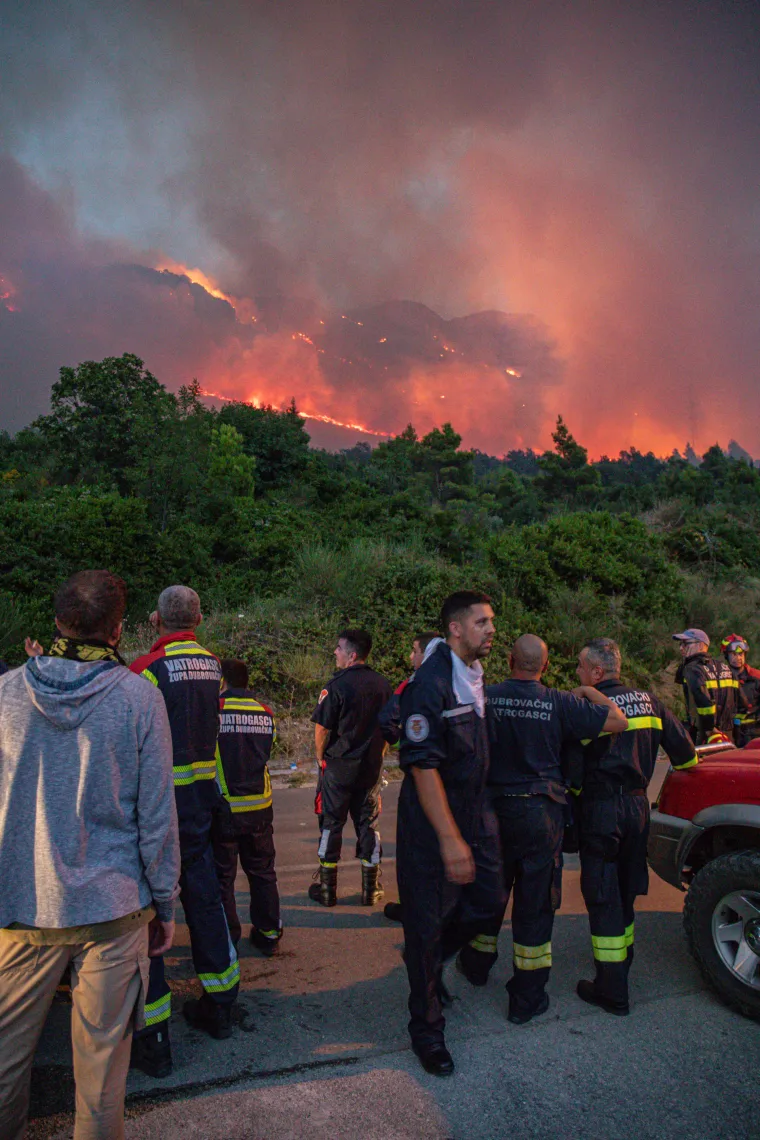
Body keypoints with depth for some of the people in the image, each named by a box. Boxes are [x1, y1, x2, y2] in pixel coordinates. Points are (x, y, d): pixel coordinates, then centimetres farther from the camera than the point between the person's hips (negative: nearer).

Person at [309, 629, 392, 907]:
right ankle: (371, 889, 18)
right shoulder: (382, 684, 1)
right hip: (371, 769, 4)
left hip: (338, 767, -4)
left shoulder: (337, 684, -15)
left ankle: (327, 888, 17)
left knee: (331, 824, 8)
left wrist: (320, 757, 3)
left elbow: (322, 728, -13)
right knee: (368, 824, 12)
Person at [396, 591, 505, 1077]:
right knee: (429, 923, 4)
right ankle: (427, 1030, 25)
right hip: (431, 823, -8)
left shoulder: (476, 678, 6)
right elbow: (423, 767, -24)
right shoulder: (430, 683, -22)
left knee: (489, 900, 12)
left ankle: (427, 961, 39)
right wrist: (450, 840, -25)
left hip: (476, 814, 8)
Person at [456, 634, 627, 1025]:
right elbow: (617, 721, -8)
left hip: (494, 809, 2)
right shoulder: (561, 703, -11)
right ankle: (526, 999, 18)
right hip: (542, 814, -2)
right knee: (535, 903, 9)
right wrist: (590, 692, 7)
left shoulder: (486, 697, -9)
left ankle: (476, 963, 41)